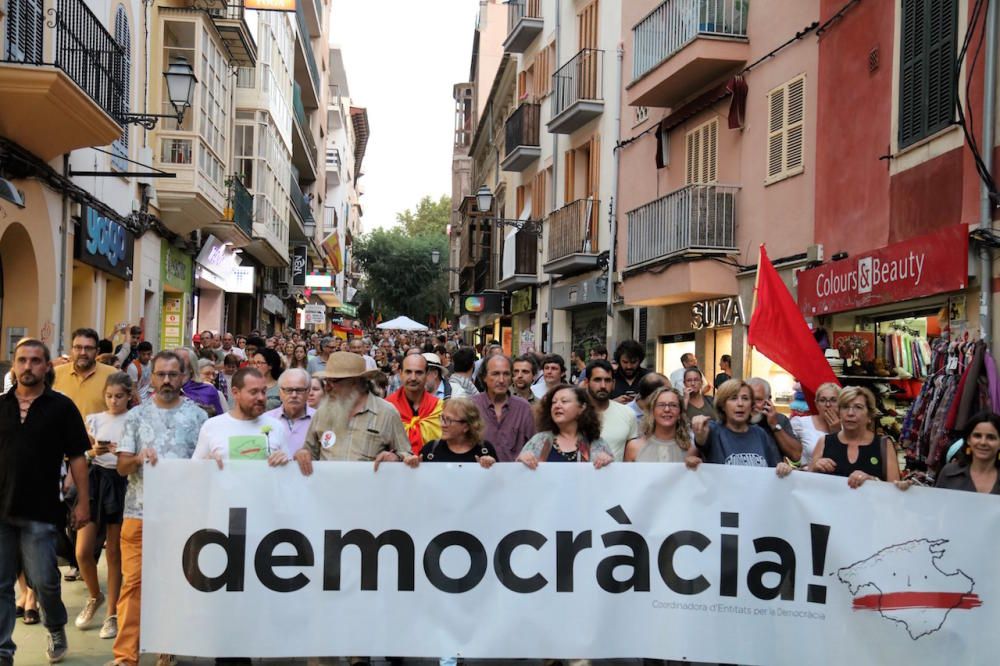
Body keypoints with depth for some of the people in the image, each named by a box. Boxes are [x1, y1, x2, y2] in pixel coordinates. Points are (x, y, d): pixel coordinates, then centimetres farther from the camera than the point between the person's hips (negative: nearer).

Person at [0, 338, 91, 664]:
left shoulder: (61, 407, -2)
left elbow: (77, 457, -1)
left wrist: (83, 502, -5)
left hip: (41, 512, -3)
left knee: (44, 581, 3)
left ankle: (56, 629, 30)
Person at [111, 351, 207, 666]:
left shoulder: (198, 416, 5)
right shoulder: (136, 416, 7)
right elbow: (122, 466, 3)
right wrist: (139, 458, -18)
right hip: (139, 511, 1)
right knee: (133, 581, -1)